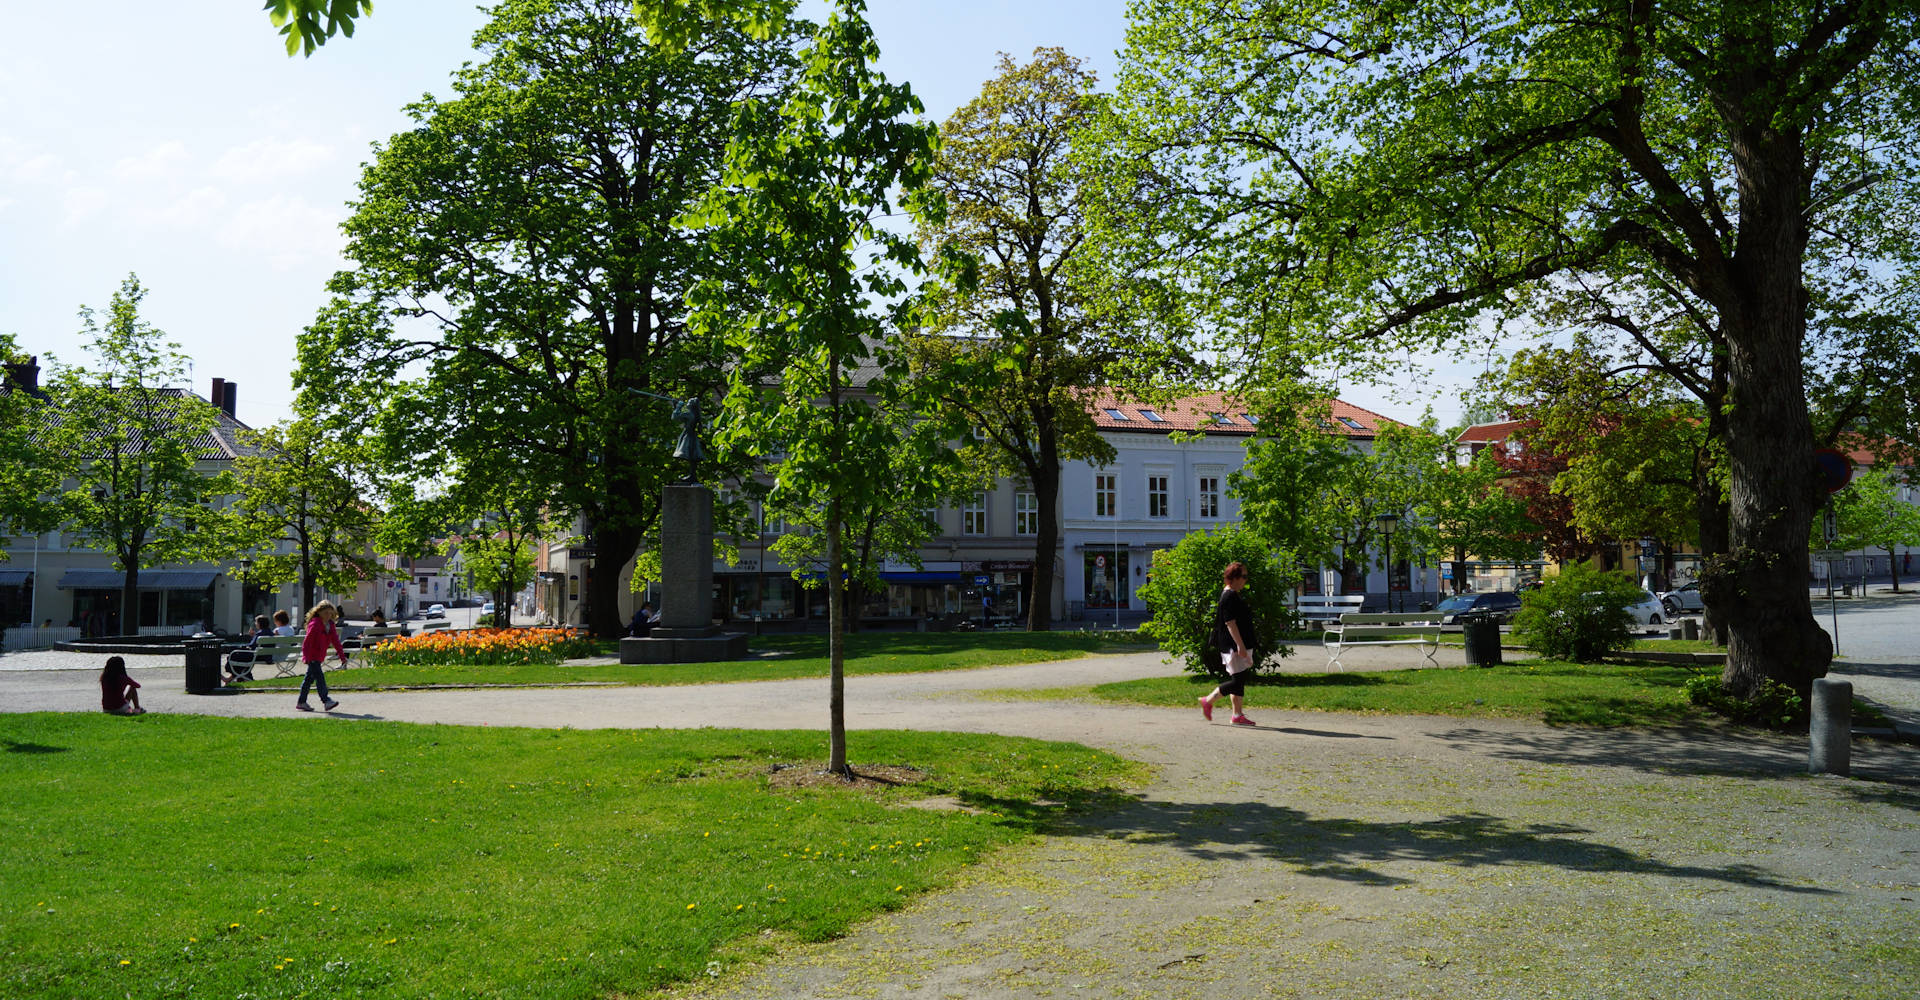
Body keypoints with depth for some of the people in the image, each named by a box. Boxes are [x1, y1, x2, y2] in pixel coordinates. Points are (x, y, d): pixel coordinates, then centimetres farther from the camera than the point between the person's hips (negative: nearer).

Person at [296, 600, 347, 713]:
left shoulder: (330, 625, 8)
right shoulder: (314, 624, -14)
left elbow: (336, 641, 11)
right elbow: (307, 642, -17)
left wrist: (342, 656, 8)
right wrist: (306, 657, -23)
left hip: (319, 657, 8)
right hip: (312, 656, -8)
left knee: (309, 678, 13)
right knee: (319, 677, -13)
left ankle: (301, 702, 20)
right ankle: (326, 701, -19)